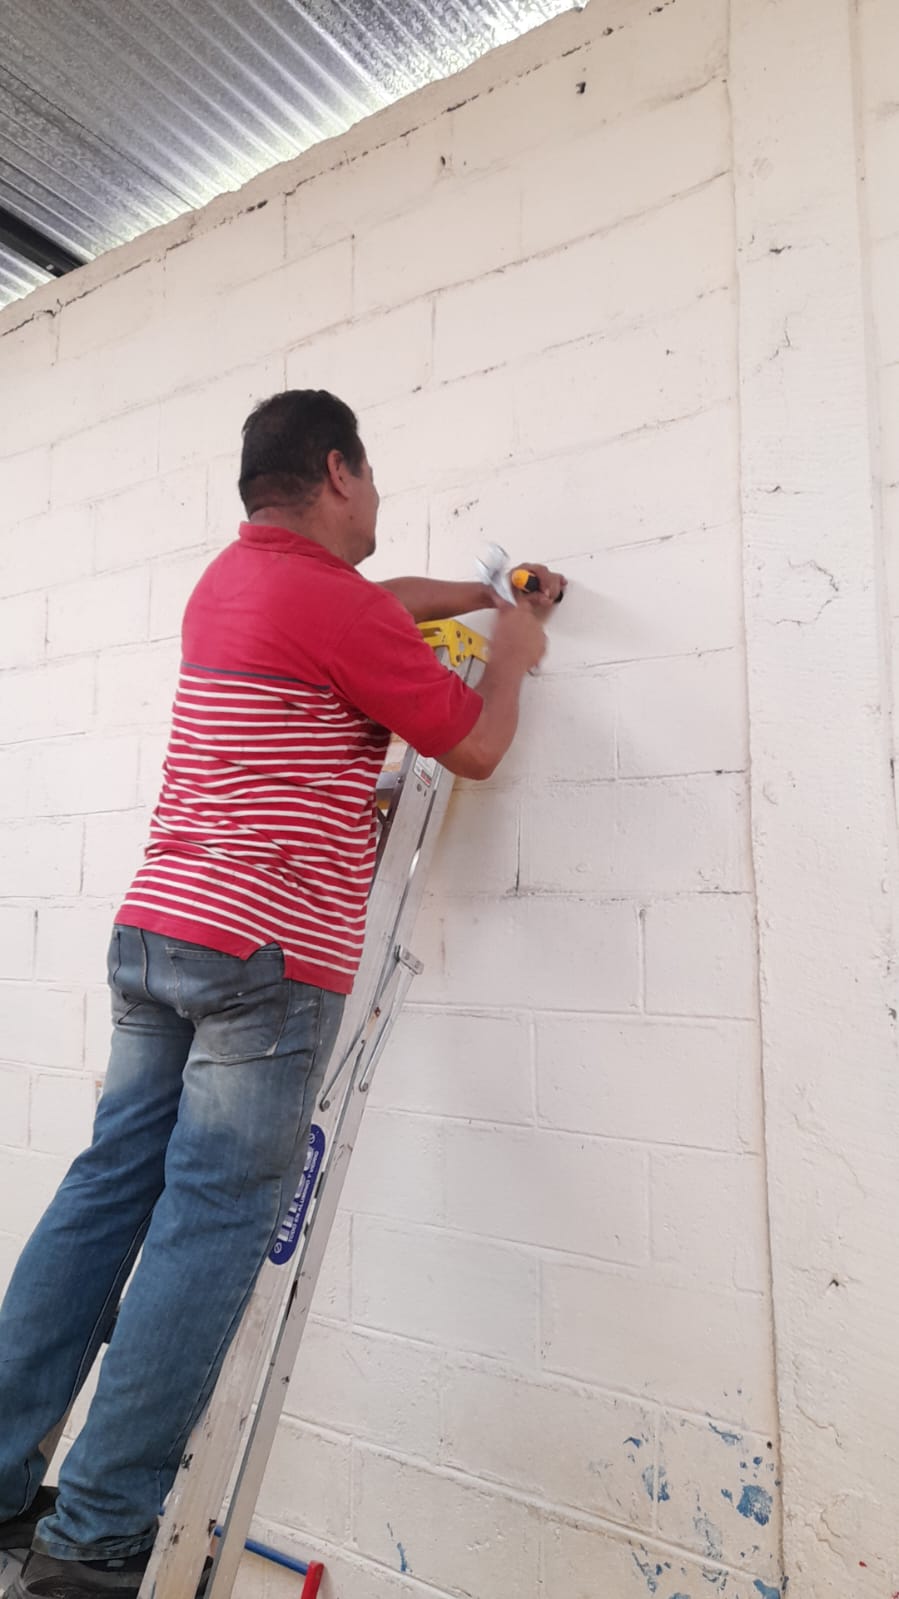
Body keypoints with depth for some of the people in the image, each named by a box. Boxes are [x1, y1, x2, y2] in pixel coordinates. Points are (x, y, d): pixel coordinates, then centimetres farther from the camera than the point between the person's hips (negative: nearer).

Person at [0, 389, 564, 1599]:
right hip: (268, 954, -8)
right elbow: (475, 747, -1)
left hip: (155, 927, 9)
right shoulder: (335, 603, -10)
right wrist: (514, 654, 17)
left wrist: (493, 594, 37)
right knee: (211, 1227, 0)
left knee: (109, 1190, 12)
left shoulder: (230, 575, 16)